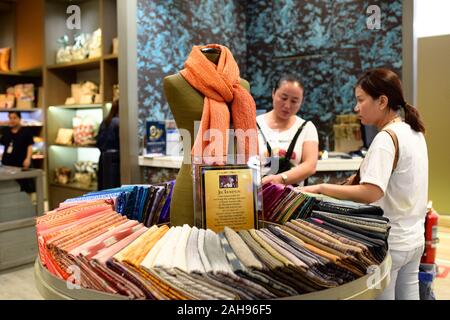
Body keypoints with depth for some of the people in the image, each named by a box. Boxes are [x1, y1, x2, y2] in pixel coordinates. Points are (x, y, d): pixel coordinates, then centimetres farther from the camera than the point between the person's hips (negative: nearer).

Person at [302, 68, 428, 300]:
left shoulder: (386, 138, -20)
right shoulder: (414, 132, 8)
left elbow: (370, 193, -30)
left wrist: (320, 188, -24)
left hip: (390, 243, -9)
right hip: (414, 238, 9)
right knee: (407, 295, 18)